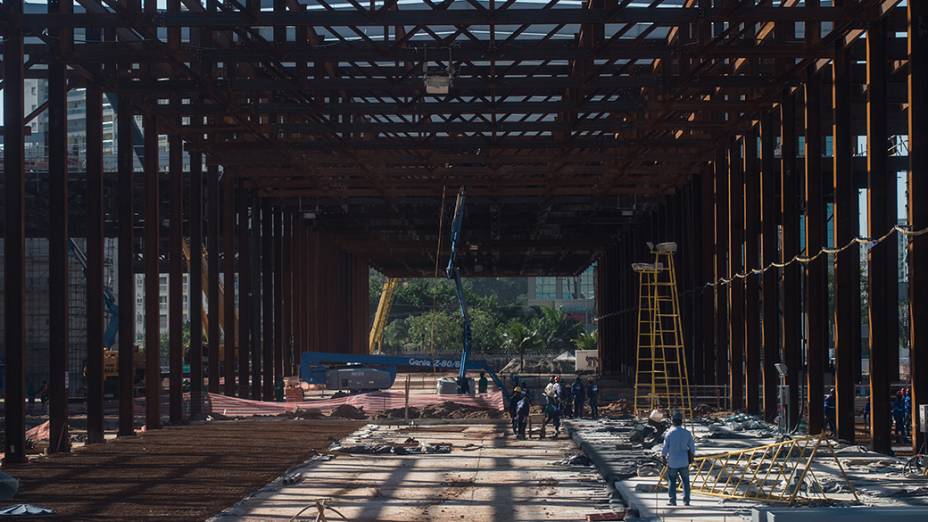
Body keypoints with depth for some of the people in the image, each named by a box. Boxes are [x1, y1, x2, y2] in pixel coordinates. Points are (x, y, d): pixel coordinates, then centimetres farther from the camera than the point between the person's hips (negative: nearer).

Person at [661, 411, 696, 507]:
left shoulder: (669, 433, -10)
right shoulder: (687, 433, -2)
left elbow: (665, 448, -9)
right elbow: (692, 448, 3)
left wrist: (663, 458, 5)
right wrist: (691, 457, 18)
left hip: (672, 463, -2)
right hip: (684, 462, 2)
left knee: (672, 482, 9)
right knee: (685, 482, 12)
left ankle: (673, 502, 7)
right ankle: (686, 501, 9)